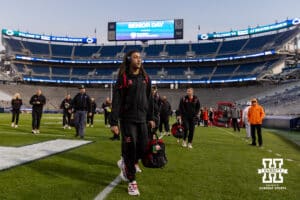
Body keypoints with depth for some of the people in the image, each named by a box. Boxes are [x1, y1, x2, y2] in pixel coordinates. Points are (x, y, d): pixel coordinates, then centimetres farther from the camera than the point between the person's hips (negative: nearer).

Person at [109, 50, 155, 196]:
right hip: (127, 119, -5)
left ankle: (125, 163, 34)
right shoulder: (123, 78, -5)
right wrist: (114, 122, -14)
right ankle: (132, 181, 14)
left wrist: (150, 117, 13)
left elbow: (149, 99, 15)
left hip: (142, 119, 5)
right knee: (130, 148, -2)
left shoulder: (145, 77, 10)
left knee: (143, 147, 4)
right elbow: (116, 101, -9)